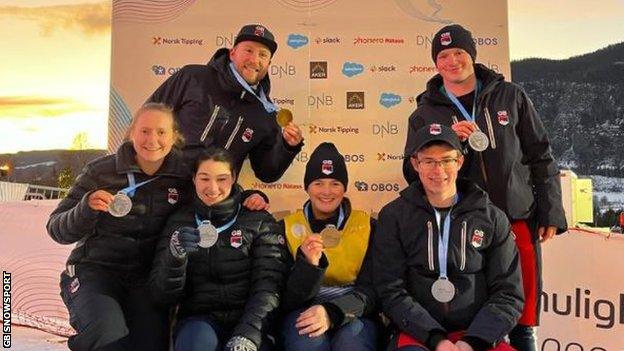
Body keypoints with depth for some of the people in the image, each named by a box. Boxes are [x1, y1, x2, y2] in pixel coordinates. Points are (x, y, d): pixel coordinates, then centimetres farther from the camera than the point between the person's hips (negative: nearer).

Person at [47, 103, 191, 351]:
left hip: (148, 275, 3)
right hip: (95, 268, -2)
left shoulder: (185, 177, 1)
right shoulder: (100, 172, -3)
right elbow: (57, 230, 0)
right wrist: (86, 208, -20)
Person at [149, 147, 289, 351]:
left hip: (248, 320, -1)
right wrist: (176, 256, -17)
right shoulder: (179, 223, 9)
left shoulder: (260, 222, 5)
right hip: (199, 320, 1)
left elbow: (268, 286, -6)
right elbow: (162, 295, 3)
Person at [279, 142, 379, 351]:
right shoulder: (287, 228, 3)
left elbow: (370, 290, -5)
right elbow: (286, 299, -3)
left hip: (353, 314, 1)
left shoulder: (367, 226, 4)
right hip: (303, 313, 0)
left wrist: (333, 313, -25)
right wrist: (307, 264, -23)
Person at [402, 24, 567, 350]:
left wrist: (550, 212, 3)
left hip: (519, 218, 1)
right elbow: (412, 173, -1)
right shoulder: (425, 113, 3)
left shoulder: (511, 96, 5)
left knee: (524, 304, 9)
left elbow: (541, 156, 8)